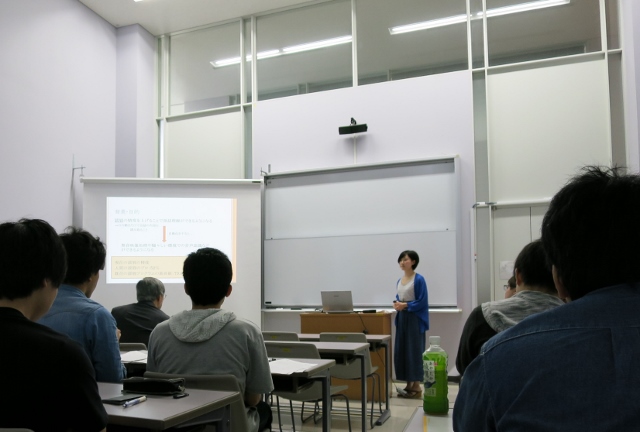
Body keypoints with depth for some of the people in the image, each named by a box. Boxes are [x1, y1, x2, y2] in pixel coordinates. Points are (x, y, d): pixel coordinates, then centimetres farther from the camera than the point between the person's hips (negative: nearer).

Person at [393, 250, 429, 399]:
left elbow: (422, 301, -13)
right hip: (401, 318, 8)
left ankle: (417, 387, 6)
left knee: (414, 350, -3)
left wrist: (405, 305, -19)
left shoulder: (419, 279, -11)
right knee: (401, 350, 8)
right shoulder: (399, 280, 12)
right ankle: (409, 385, 18)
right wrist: (396, 303, -2)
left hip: (414, 319, -8)